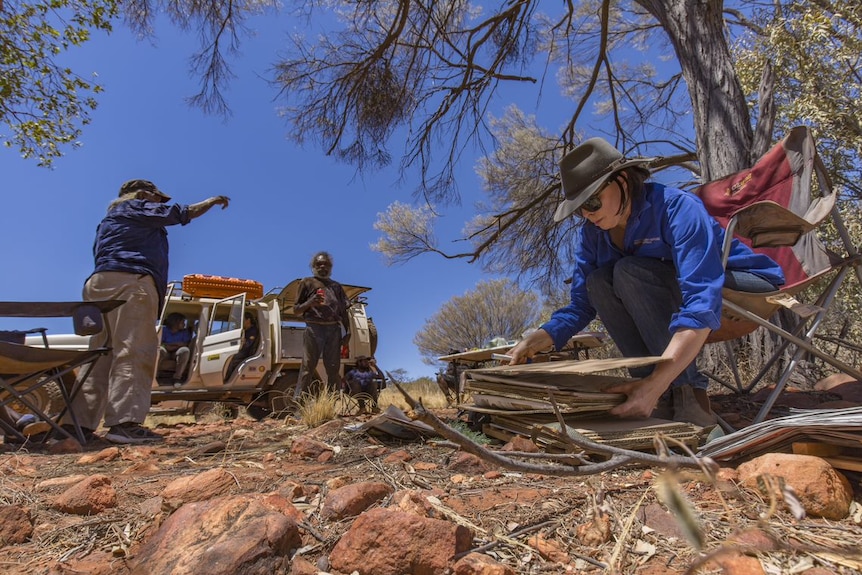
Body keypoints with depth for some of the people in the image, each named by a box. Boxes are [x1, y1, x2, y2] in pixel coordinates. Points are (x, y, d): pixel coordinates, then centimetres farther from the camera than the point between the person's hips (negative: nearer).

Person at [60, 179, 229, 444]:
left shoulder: (111, 219, 34)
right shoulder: (135, 208, 9)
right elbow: (185, 213, 8)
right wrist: (213, 201, 24)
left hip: (103, 283, 10)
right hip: (130, 283, -9)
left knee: (103, 355, 4)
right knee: (133, 353, -17)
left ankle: (79, 423, -1)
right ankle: (124, 423, -26)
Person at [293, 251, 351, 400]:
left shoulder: (336, 286, 24)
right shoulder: (307, 282, 14)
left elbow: (344, 311, 19)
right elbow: (296, 310, 11)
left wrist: (347, 332, 7)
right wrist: (310, 302, -9)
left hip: (334, 330, 4)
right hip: (314, 329, -3)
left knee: (333, 368, 1)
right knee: (307, 367, -10)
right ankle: (297, 401, -12)